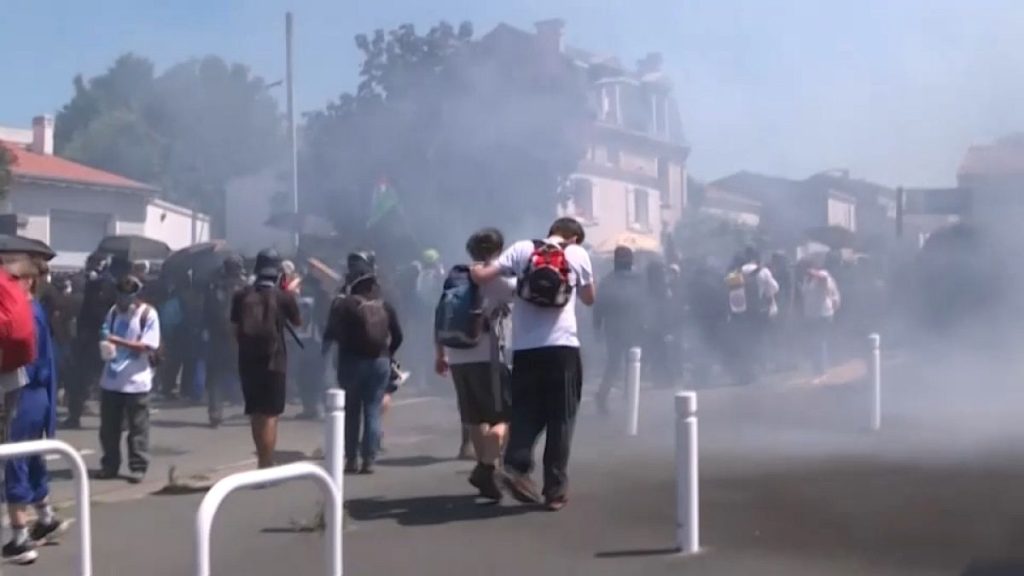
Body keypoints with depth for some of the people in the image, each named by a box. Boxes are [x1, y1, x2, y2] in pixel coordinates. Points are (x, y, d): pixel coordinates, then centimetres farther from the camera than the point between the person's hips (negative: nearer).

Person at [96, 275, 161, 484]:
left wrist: (120, 341, -21)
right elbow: (105, 335, 15)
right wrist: (106, 344, -9)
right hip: (111, 379, 5)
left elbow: (149, 346, -13)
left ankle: (138, 467, 10)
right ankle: (109, 465, 23)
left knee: (137, 427, 3)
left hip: (135, 381, -5)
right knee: (108, 427, 12)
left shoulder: (148, 314, -8)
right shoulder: (114, 311, 9)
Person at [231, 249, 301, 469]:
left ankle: (263, 462, 28)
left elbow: (236, 330, 7)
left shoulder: (241, 296, 2)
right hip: (274, 362, -4)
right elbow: (297, 323, 11)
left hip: (248, 361, 4)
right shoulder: (284, 297, -6)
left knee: (255, 414, 16)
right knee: (270, 415, 1)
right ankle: (266, 466, 0)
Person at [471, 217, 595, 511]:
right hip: (562, 346, -1)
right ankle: (555, 489, 8)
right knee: (560, 418, 7)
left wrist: (475, 269, 20)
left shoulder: (522, 249, 6)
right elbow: (589, 298, 18)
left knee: (525, 412, 13)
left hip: (525, 349, 1)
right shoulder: (578, 254, 7)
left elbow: (482, 276, -1)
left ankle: (516, 466, -7)